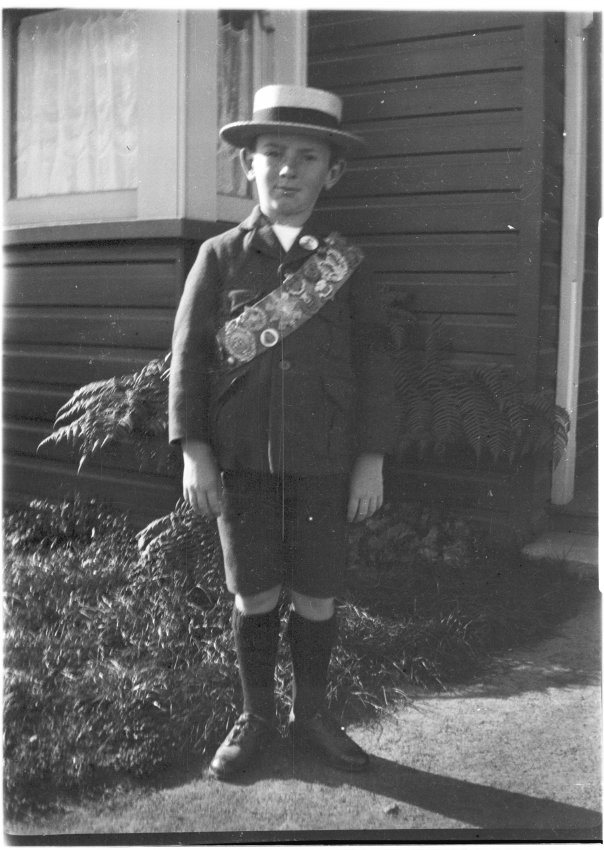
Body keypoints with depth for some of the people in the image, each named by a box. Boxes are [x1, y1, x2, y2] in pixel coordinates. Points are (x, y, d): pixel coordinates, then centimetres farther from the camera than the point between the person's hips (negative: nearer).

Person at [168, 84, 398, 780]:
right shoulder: (220, 256, 1)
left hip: (323, 462, 0)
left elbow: (372, 362, 1)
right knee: (254, 597, 9)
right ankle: (255, 718, 28)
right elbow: (189, 354, 0)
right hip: (241, 459, 0)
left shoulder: (344, 263, 2)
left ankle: (312, 716, 29)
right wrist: (193, 451, -7)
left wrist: (371, 460, -3)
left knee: (317, 597, 8)